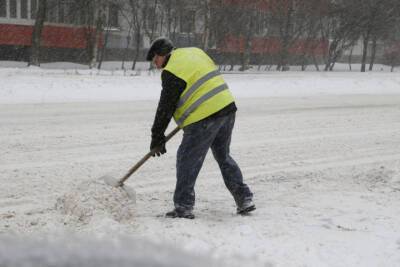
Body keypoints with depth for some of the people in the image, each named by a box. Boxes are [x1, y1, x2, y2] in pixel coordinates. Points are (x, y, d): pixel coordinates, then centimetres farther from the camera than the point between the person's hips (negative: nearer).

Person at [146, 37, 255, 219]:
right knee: (223, 157, 21)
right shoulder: (195, 52, 14)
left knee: (187, 161, 1)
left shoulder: (172, 72, -11)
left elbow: (165, 107, -9)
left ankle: (183, 207, 1)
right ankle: (244, 199, 23)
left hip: (204, 119, -9)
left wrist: (157, 138, -1)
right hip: (227, 109, 9)